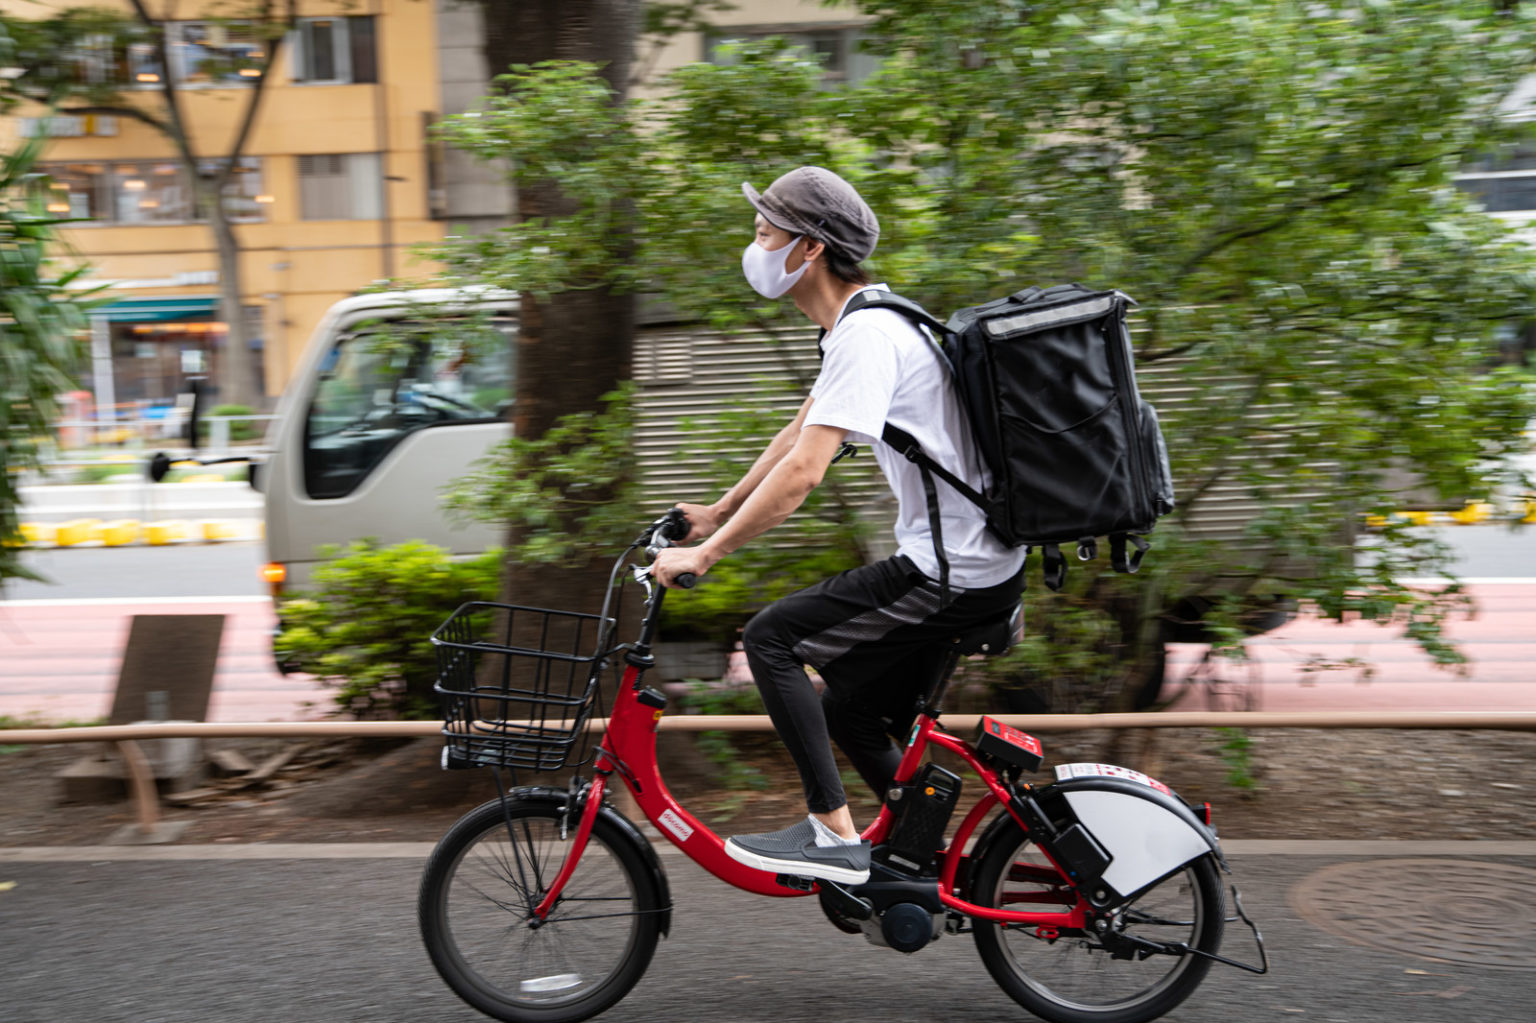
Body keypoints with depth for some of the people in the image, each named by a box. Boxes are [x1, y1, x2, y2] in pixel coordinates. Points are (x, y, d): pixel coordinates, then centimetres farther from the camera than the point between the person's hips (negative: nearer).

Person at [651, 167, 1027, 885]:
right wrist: (716, 513, 26)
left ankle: (833, 836, -6)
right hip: (979, 562, 10)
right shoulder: (861, 323, 13)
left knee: (771, 638, -10)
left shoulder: (866, 335, -20)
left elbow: (804, 469, -28)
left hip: (952, 575, -10)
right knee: (851, 713, 18)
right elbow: (799, 435, 23)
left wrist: (705, 553, -23)